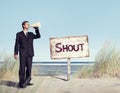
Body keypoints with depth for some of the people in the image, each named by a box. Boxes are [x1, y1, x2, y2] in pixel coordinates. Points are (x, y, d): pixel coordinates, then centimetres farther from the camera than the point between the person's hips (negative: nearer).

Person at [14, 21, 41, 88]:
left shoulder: (31, 34, 17)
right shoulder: (19, 34, 7)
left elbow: (38, 36, 3)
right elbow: (17, 44, 2)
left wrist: (36, 29, -4)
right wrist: (16, 53, -7)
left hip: (30, 54, 3)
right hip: (22, 54, -3)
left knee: (29, 68, 3)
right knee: (22, 68, -5)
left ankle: (27, 81, 14)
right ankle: (22, 83, -1)